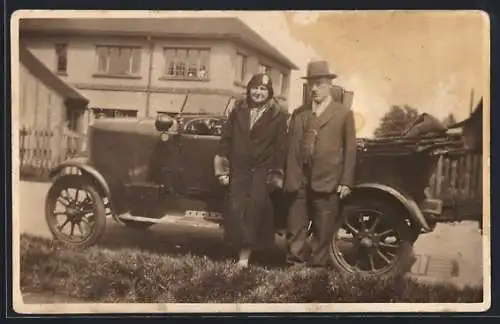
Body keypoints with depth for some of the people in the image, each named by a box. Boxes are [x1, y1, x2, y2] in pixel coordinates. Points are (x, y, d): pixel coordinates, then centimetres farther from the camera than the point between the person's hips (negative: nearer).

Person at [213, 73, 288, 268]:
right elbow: (225, 138, 7)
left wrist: (276, 174, -6)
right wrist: (223, 169, 3)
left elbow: (281, 147, 0)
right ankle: (242, 249, 10)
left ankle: (245, 256, -3)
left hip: (262, 171, -2)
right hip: (239, 170, 2)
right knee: (236, 210, -4)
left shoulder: (277, 116, 2)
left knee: (254, 211, -7)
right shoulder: (238, 111, 8)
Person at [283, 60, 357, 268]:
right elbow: (291, 149, 9)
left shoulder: (344, 114, 4)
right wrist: (289, 179, 3)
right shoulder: (298, 114, 13)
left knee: (322, 233, 5)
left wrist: (346, 182, -4)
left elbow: (350, 150, 1)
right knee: (295, 231, 5)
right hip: (300, 181, 3)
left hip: (327, 182, -3)